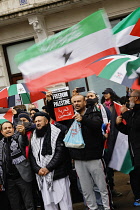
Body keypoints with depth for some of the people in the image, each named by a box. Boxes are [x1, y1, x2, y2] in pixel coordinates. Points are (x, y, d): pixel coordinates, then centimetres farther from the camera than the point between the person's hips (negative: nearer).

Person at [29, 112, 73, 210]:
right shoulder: (34, 137, 14)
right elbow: (32, 156, 10)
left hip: (58, 174, -4)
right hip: (42, 177, 5)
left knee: (64, 202, -1)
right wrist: (38, 169, -6)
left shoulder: (57, 133, -2)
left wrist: (48, 168, -13)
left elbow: (60, 153, -10)